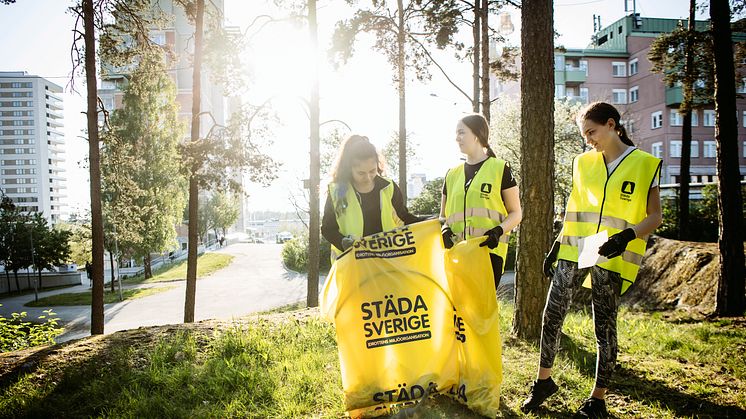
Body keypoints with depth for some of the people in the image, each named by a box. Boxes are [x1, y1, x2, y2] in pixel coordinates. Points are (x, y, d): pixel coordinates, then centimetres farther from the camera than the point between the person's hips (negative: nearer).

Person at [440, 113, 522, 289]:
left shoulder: (500, 168, 6)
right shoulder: (452, 175, 18)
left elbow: (516, 213, 5)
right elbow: (444, 215, 23)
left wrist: (499, 230, -14)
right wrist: (445, 229, 0)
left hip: (489, 250, -4)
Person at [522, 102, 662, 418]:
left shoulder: (645, 165, -2)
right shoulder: (583, 163, 11)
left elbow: (654, 217, -3)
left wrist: (627, 235, -21)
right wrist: (555, 248, 13)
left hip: (611, 256, -4)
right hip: (573, 251, 4)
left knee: (604, 326, 3)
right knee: (552, 315, 3)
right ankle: (544, 380, 21)